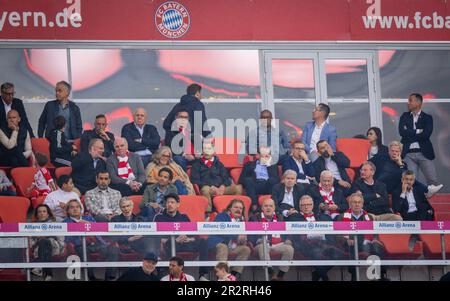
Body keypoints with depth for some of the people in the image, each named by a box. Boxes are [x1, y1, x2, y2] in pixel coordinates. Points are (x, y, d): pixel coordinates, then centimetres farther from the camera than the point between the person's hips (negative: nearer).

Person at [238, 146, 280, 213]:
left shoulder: (273, 166, 26)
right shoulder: (250, 164, 25)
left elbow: (277, 179, 6)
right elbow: (242, 179, 12)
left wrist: (269, 165, 8)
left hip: (267, 185, 0)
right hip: (254, 185, 0)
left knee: (272, 180, -32)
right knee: (248, 180, -32)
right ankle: (254, 206, -42)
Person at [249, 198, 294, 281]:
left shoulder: (279, 218, 24)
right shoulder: (255, 218, 15)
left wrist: (287, 240, -6)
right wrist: (258, 240, -18)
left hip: (278, 244, 2)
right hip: (262, 243, -2)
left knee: (289, 248, -28)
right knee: (262, 247, -38)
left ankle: (280, 275, -25)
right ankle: (272, 273, -41)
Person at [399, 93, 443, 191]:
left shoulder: (427, 118, 5)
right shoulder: (404, 116, 12)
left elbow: (426, 134, -12)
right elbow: (402, 131, -5)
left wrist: (409, 134, -8)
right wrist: (417, 131, -8)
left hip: (424, 153, -1)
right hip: (409, 154, 1)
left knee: (434, 182, -5)